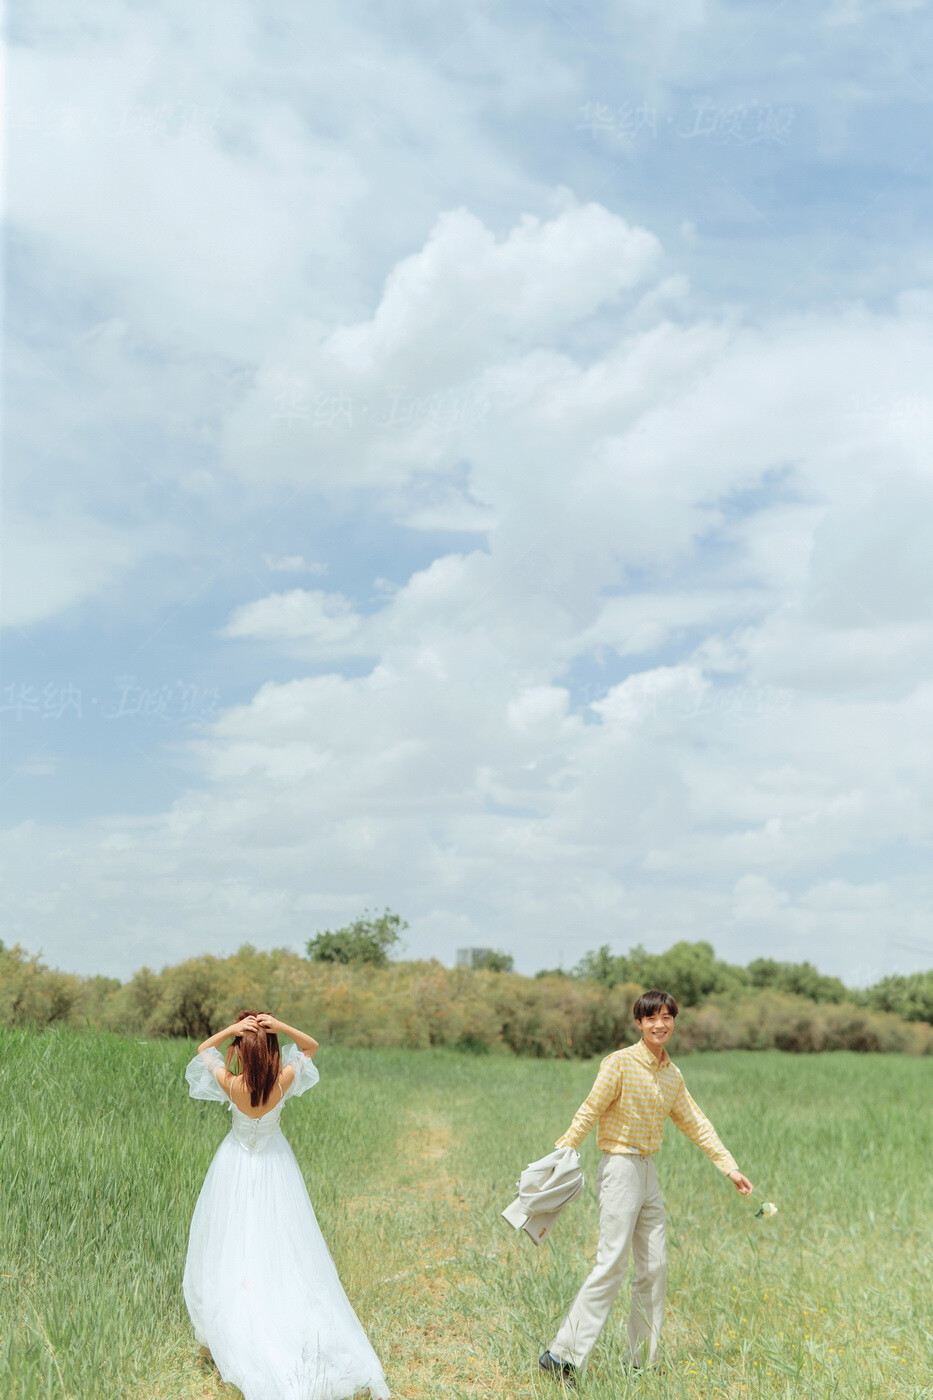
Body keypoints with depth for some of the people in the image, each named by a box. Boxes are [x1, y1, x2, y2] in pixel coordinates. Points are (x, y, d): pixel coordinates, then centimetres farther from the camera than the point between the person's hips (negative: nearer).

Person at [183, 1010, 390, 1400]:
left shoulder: (229, 1084, -23)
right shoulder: (283, 1081, -21)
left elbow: (202, 1051, -4)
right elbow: (312, 1046, -3)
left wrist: (230, 1030, -22)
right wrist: (282, 1027, -22)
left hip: (236, 1170, -1)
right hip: (274, 1168, 1)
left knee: (234, 1248, 11)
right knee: (280, 1251, 11)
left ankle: (227, 1335, 21)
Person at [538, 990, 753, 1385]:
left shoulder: (673, 1075, 10)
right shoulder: (620, 1063, -11)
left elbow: (696, 1125, 19)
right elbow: (588, 1113, -15)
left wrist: (730, 1167, 18)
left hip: (648, 1174, 7)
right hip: (620, 1170, -7)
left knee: (655, 1268, 8)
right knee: (611, 1266, -12)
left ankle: (643, 1363, 18)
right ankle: (562, 1355, -8)